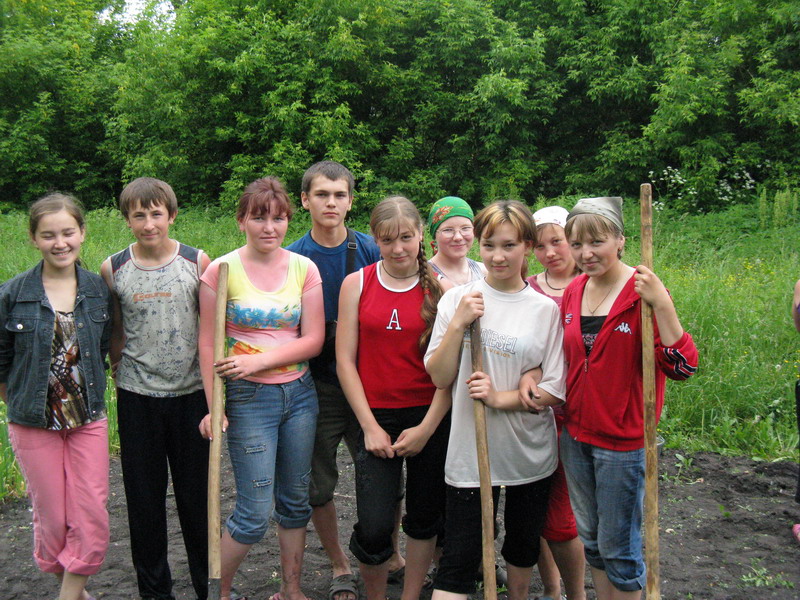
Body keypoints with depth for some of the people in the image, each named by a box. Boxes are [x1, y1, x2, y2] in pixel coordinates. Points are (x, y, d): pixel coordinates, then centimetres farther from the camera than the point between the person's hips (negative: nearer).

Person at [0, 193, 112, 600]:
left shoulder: (99, 289, -2)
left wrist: (90, 396, 9)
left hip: (89, 421, 2)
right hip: (34, 425, -2)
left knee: (92, 520, -1)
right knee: (53, 521, 9)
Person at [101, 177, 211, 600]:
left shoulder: (197, 262, -4)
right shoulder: (113, 269, -1)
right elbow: (114, 333, 9)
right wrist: (121, 373, 7)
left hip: (190, 394, -1)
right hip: (137, 398, 1)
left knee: (197, 495, 9)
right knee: (144, 498, 10)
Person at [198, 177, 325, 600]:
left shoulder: (304, 269, 1)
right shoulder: (221, 270, -7)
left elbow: (314, 339, -3)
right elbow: (208, 344, -6)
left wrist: (259, 359, -14)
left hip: (299, 392, 4)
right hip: (248, 396, -4)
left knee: (295, 500, 14)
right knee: (256, 511, -3)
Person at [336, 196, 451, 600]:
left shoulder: (440, 287, -1)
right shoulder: (356, 284, 1)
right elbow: (345, 361, 0)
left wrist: (427, 427, -8)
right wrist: (370, 426, -6)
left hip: (430, 419, 1)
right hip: (376, 416, 0)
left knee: (424, 518, 13)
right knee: (374, 529, -5)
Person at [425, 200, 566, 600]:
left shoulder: (546, 309, -4)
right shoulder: (457, 299, -3)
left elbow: (555, 390, -4)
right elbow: (440, 377, -5)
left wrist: (501, 398, -18)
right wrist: (458, 324, -17)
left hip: (530, 451, 2)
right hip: (471, 451, -1)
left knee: (524, 545, 20)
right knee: (459, 559, -2)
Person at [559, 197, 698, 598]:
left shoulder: (642, 292, -15)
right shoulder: (573, 293, 3)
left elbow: (681, 367, -22)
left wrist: (661, 304, -32)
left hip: (622, 442, -6)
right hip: (575, 436, 6)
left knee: (618, 549, 7)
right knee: (591, 540, 20)